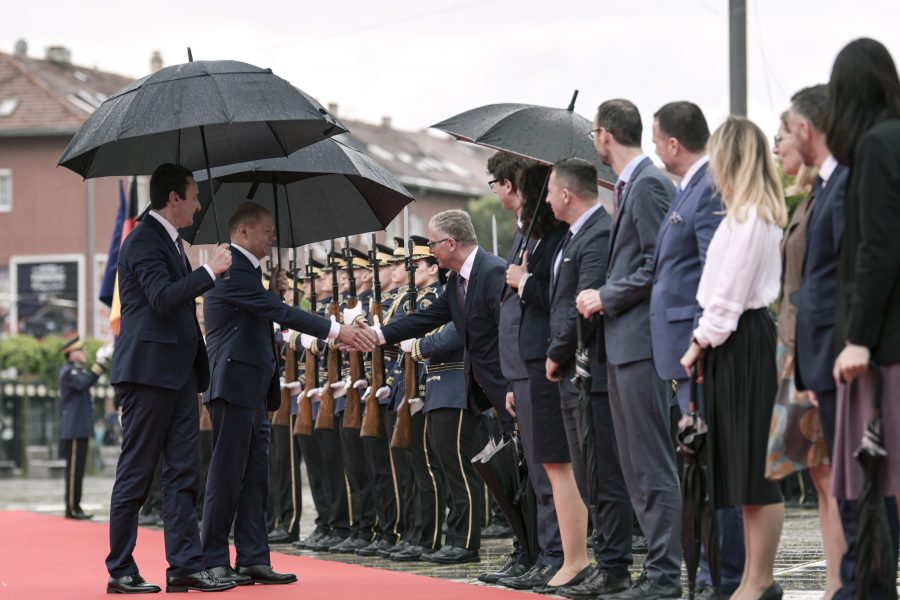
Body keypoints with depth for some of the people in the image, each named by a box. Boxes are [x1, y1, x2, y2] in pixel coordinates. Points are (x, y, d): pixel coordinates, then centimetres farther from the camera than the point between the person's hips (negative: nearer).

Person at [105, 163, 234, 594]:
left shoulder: (169, 240, 18)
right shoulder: (144, 240, -11)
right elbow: (161, 297, -24)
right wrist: (210, 271, -19)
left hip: (178, 372, 9)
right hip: (148, 370, -9)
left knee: (182, 471, 4)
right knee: (136, 473, -3)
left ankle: (185, 565, 3)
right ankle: (120, 570, 3)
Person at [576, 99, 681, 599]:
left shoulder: (649, 184, -13)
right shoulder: (629, 185, 17)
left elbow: (658, 263, -19)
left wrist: (606, 297, -12)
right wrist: (604, 298, 12)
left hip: (643, 340, -11)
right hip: (624, 344, 11)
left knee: (653, 464, -8)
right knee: (636, 464, 13)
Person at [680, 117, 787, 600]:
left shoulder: (747, 216, -14)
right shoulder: (756, 213, 15)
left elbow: (730, 292, -17)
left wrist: (700, 343, -10)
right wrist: (707, 342, 13)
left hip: (741, 342, -10)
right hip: (736, 339, 10)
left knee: (755, 468, -6)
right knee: (744, 467, 11)